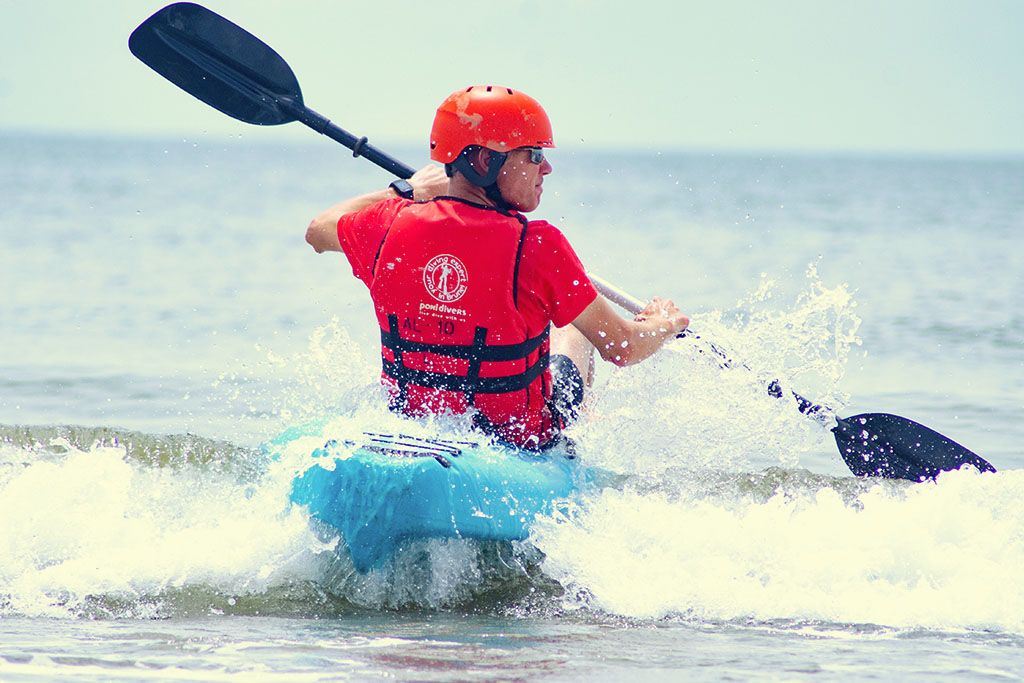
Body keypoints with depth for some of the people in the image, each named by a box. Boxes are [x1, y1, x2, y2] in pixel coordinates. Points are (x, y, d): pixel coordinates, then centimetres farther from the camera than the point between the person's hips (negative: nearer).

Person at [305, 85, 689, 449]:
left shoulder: (392, 226, -14)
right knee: (574, 330, 29)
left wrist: (408, 190, 24)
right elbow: (622, 349, -17)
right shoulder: (536, 247, -26)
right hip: (523, 439, -3)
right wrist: (664, 324, 7)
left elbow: (318, 231, 11)